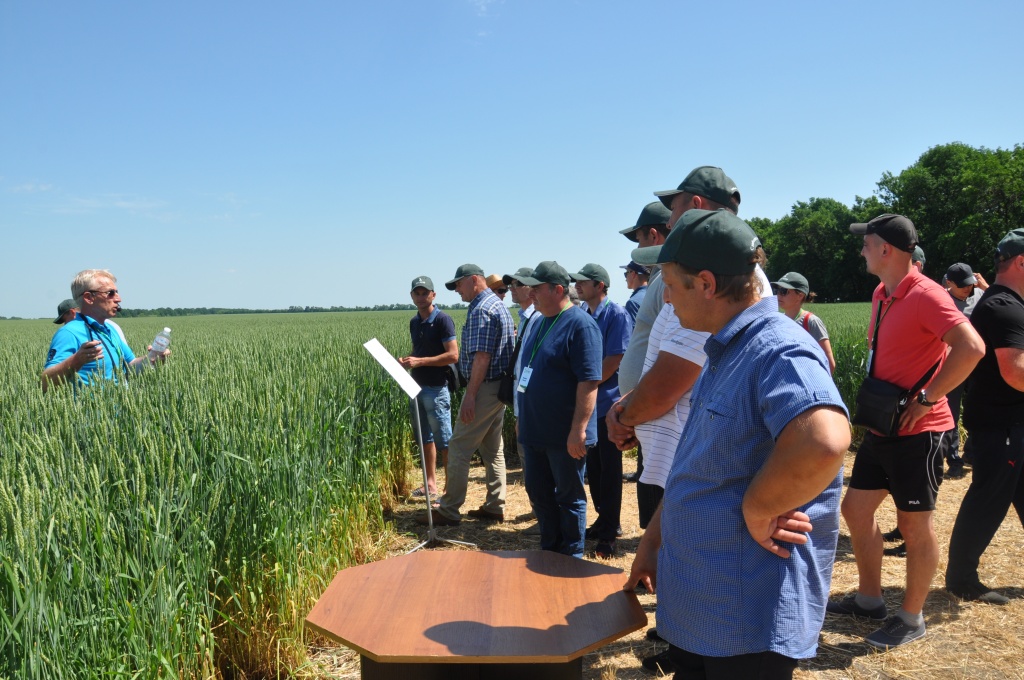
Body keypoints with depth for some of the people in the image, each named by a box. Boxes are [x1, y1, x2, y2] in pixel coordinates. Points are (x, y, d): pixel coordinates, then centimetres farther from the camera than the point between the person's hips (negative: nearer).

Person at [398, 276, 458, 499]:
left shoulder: (442, 320, -11)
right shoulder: (414, 322, 12)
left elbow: (453, 355, -17)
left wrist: (420, 361, -20)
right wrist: (407, 361, 1)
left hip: (436, 388, -8)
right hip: (418, 386, 8)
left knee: (444, 440, -2)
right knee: (426, 438, 14)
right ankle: (431, 484, 23)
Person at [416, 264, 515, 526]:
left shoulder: (481, 310, -16)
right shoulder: (499, 305, 16)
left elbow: (481, 356, -23)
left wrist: (470, 395, -23)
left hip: (484, 387, -10)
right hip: (499, 386, 10)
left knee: (459, 447, -5)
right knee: (492, 448, 14)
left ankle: (449, 511, 0)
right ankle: (495, 507, 19)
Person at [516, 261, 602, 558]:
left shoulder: (581, 325, -15)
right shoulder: (537, 323, 12)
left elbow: (589, 381, -21)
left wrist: (579, 429, -24)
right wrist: (522, 419, 20)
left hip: (564, 435, -8)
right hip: (534, 431, 8)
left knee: (569, 497, 6)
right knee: (538, 492, 16)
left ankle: (571, 558, 21)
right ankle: (549, 549, 32)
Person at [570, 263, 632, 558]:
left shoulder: (616, 315, -12)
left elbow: (614, 360, -17)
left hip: (608, 403, -7)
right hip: (586, 403, 7)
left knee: (609, 469, 1)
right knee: (593, 466, 14)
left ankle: (609, 532, 10)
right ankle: (605, 521, 29)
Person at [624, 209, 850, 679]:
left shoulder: (779, 351, -23)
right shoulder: (724, 353, 10)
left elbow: (823, 442, -43)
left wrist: (756, 512, -28)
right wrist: (652, 541, 18)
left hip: (750, 618, -9)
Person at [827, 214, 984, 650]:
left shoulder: (925, 295, -18)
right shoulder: (881, 295, 10)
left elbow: (972, 348, -30)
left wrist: (925, 399, -25)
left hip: (919, 432, -9)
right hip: (882, 427, 9)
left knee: (914, 524, 4)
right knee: (855, 509, 14)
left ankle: (912, 619, 20)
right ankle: (869, 599, 30)